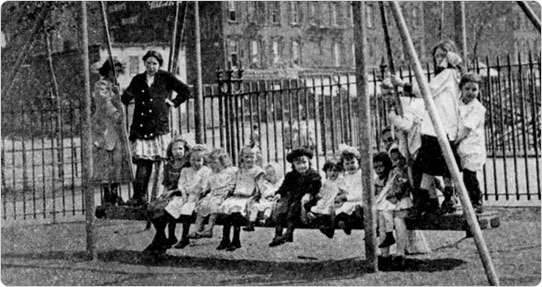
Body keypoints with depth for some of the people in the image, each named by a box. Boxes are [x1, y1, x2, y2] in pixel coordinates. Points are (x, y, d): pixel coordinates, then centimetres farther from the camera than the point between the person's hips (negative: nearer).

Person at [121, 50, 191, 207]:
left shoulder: (166, 78, 10)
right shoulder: (138, 80, 17)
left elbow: (185, 91, 13)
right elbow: (125, 99, 15)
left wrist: (174, 103, 6)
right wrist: (128, 95, -5)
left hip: (160, 125, -2)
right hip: (141, 127, 2)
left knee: (160, 161, -5)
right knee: (142, 161, -7)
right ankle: (139, 195, -8)